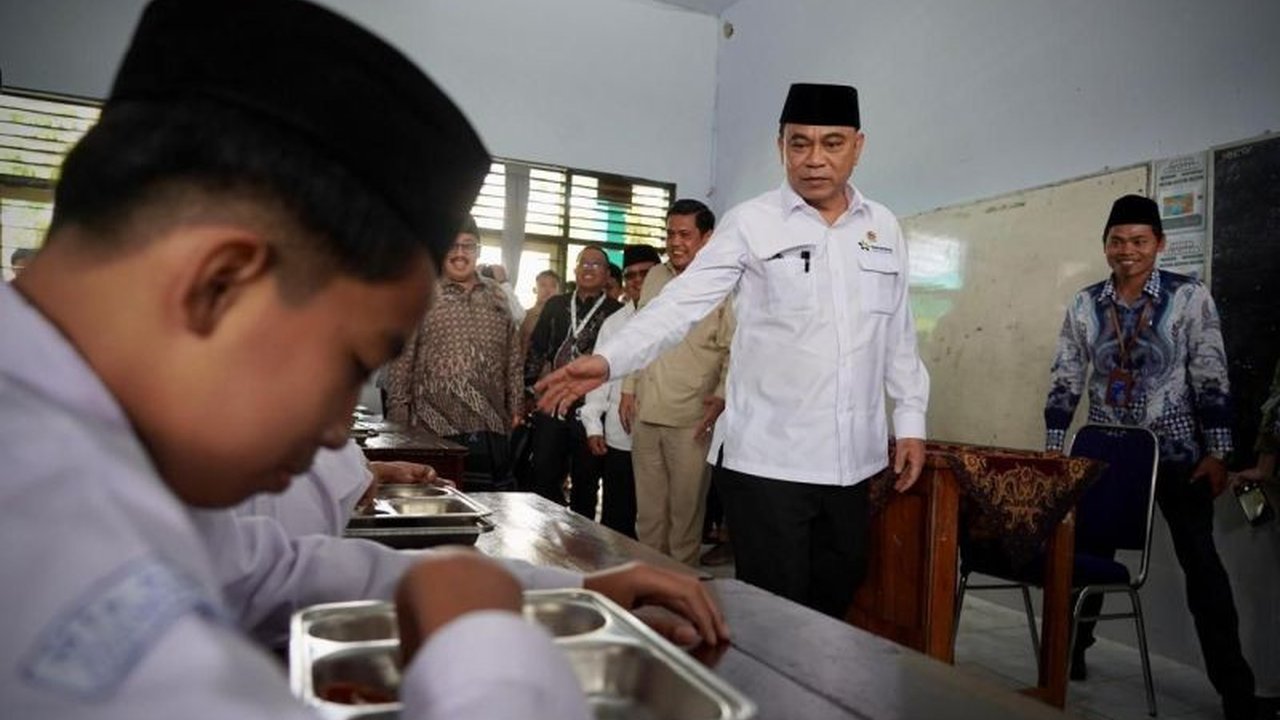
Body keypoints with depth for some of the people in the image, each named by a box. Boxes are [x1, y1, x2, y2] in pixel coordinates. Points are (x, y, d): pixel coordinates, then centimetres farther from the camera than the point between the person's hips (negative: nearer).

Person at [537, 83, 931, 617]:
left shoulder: (883, 228, 10)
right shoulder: (750, 222, -4)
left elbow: (898, 333, 14)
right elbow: (684, 300, -12)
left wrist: (911, 421, 11)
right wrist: (609, 360, -24)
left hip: (851, 459, 5)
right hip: (766, 458, -4)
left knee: (836, 601, 14)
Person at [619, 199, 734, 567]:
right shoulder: (655, 277, 12)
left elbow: (733, 350, -7)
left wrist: (721, 396, -18)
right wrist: (629, 389, 13)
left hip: (691, 418, -5)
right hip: (645, 413, 6)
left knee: (686, 507, 5)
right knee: (648, 506, 15)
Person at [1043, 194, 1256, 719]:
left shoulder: (1189, 296, -7)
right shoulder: (1084, 305, 0)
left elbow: (1211, 377, -7)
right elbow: (1065, 380, 1)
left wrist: (1217, 453, -10)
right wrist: (1052, 450, -2)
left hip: (1176, 452, -2)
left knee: (1200, 561, 3)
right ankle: (1071, 650, 27)